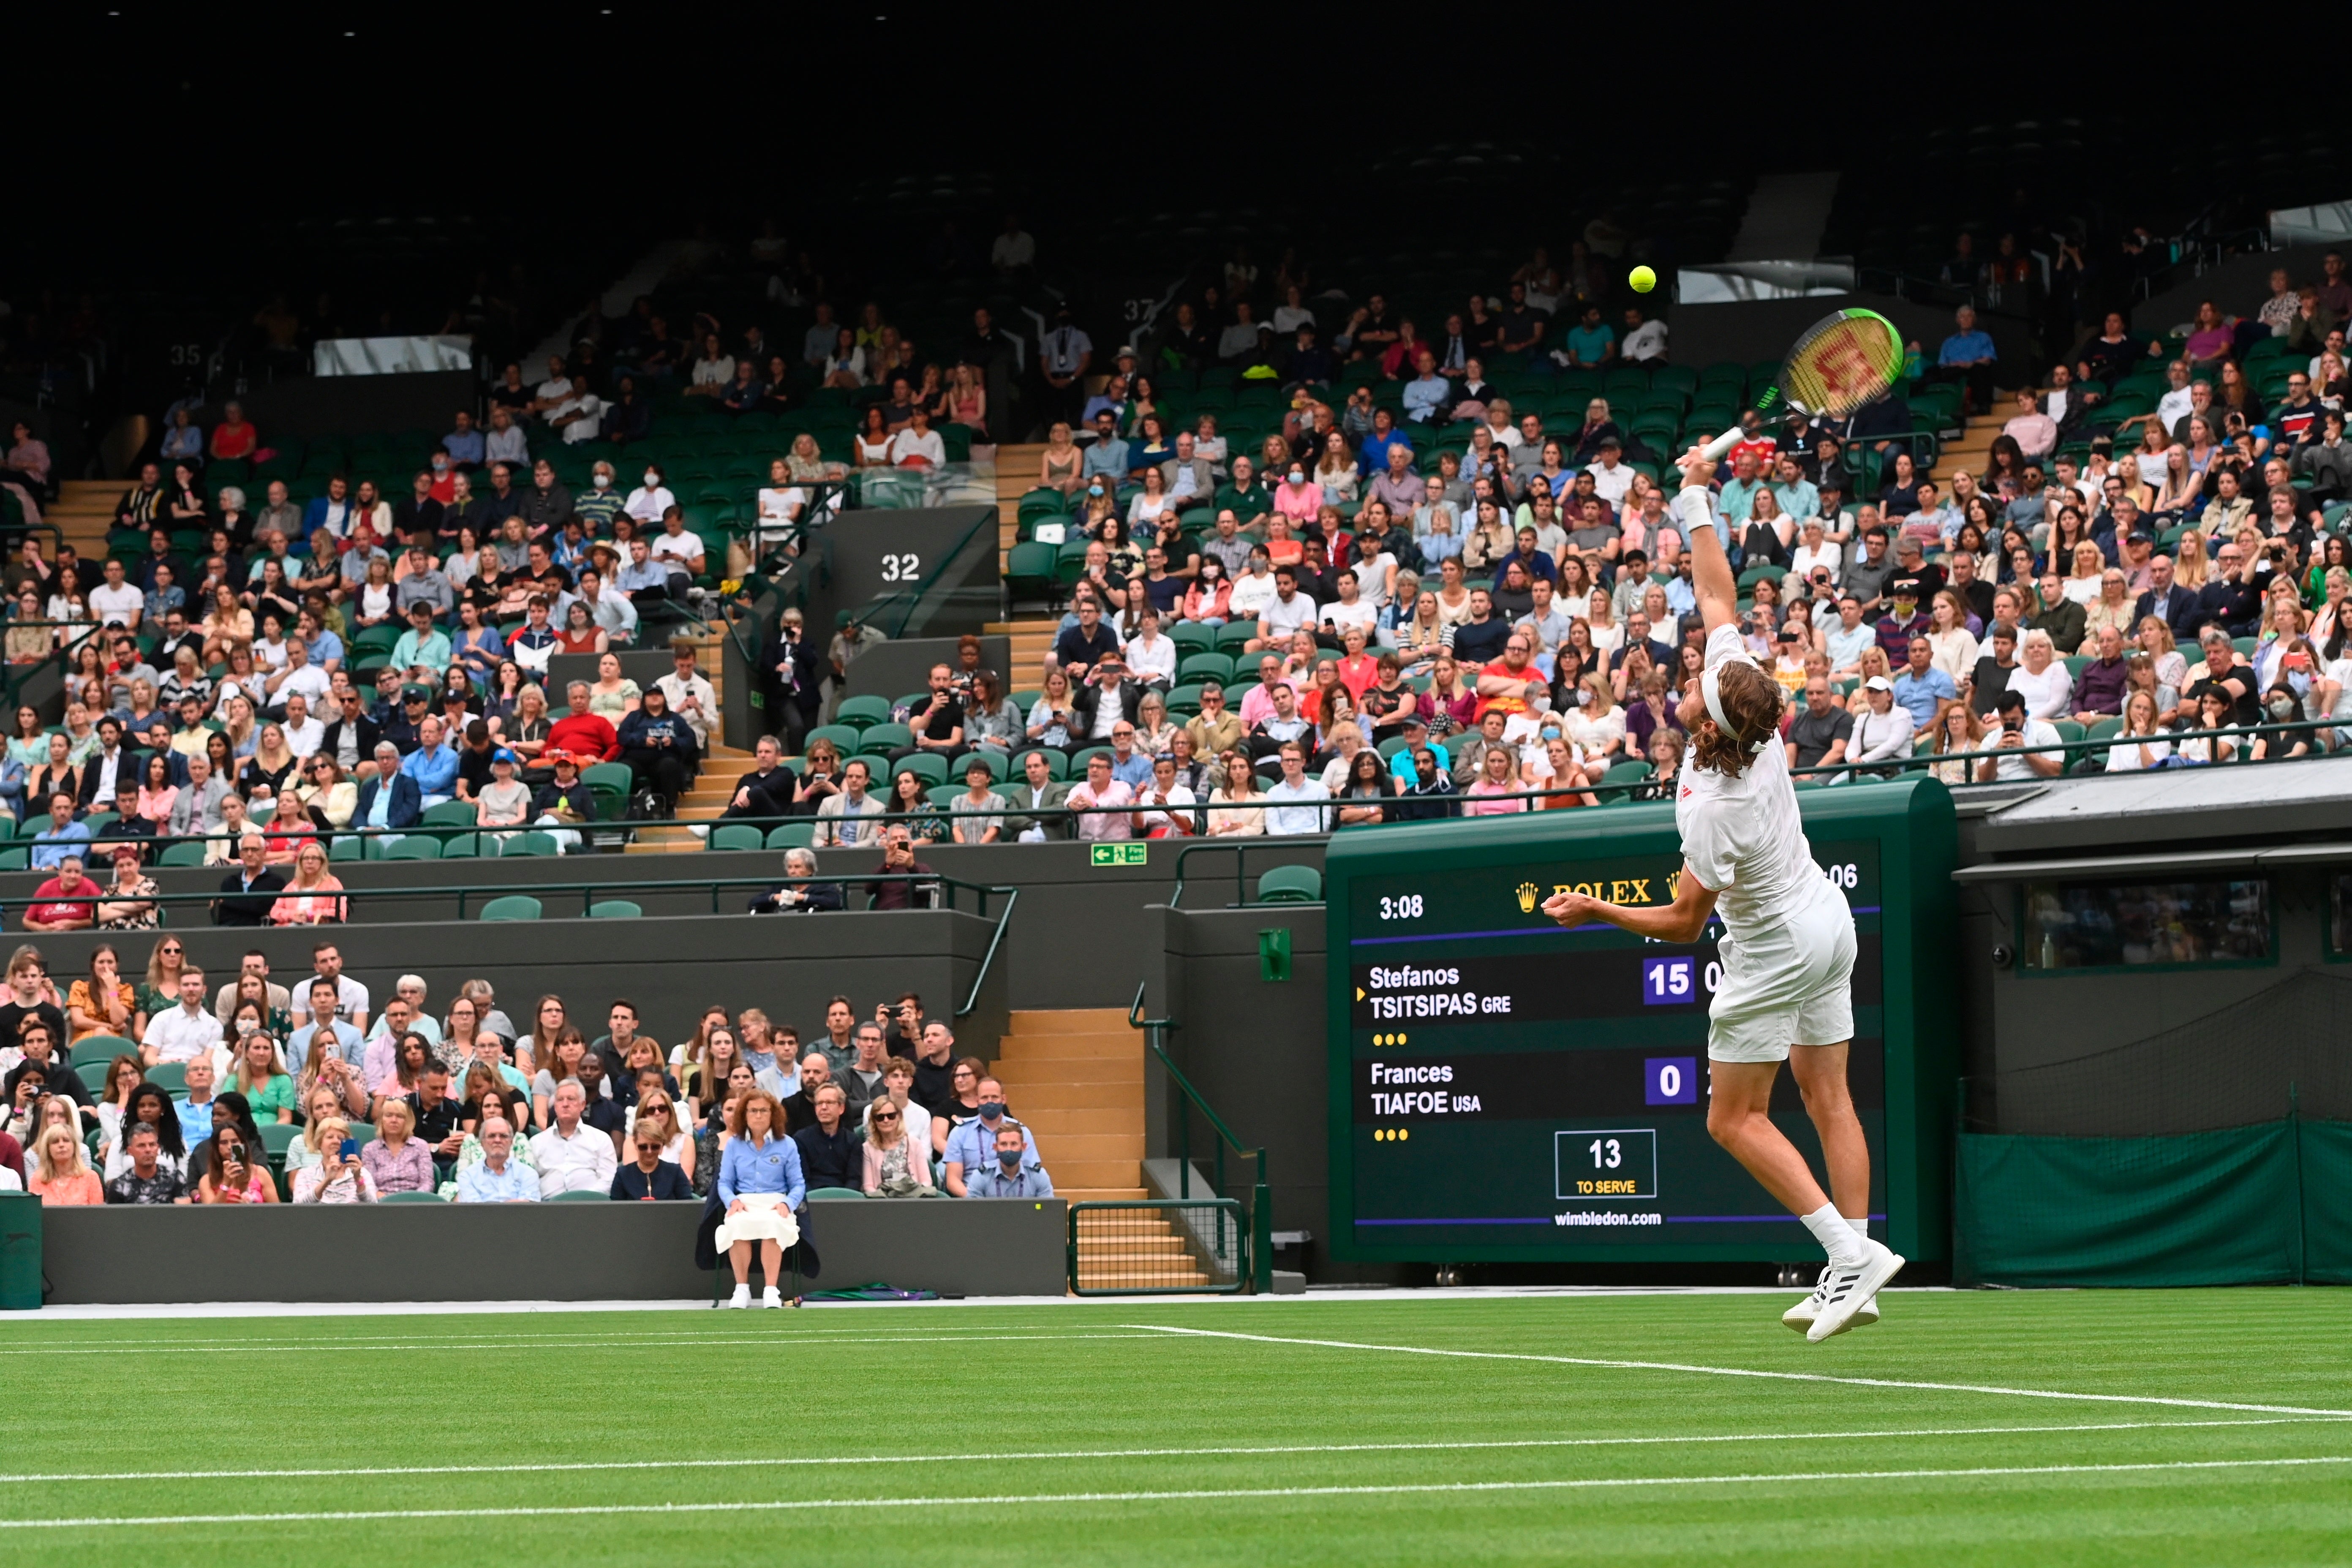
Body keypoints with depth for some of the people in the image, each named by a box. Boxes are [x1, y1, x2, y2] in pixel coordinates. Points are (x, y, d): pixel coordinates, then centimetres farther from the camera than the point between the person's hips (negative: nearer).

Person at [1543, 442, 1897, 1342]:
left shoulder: (1716, 812, -32)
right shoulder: (1750, 702, -15)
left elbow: (1683, 924, -22)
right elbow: (1718, 595, -4)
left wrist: (1591, 911, -17)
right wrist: (1694, 504, 0)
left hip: (1776, 951, -8)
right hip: (1826, 922, 8)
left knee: (1736, 1119, 2)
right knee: (1827, 1100, 8)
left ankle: (1851, 1252, -7)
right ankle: (1851, 1274, 7)